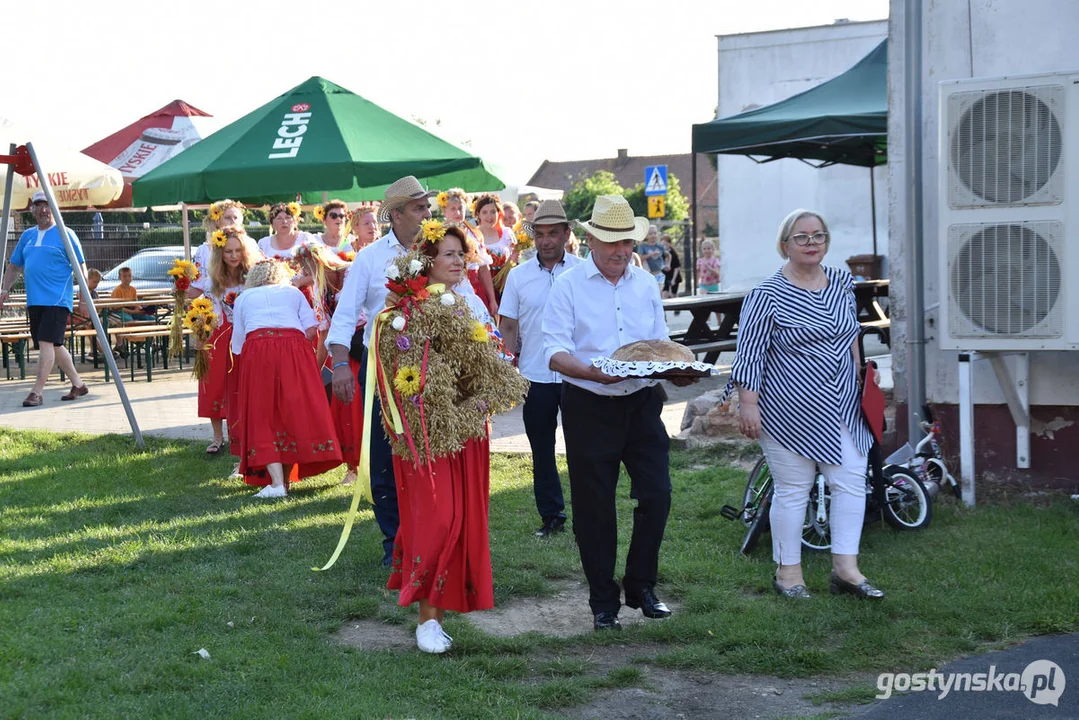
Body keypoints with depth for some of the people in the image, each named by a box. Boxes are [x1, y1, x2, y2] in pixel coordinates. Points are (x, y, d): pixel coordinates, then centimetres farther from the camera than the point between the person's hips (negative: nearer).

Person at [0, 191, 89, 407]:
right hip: (34, 300, 7)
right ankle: (78, 385, 24)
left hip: (57, 300, -7)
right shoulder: (27, 236, 15)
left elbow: (80, 267, -4)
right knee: (54, 345, 11)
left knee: (46, 343, -14)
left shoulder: (65, 235, -2)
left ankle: (37, 392, -13)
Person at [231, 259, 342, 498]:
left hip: (257, 350, 0)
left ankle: (276, 482, -11)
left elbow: (237, 344, 19)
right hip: (295, 349, 0)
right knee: (297, 412, 7)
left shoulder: (243, 298, 26)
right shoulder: (294, 292, 26)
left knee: (263, 417, 1)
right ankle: (284, 478, 5)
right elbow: (311, 329, 11)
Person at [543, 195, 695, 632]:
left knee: (657, 494, 0)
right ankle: (603, 603, 16)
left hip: (641, 403, 4)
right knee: (593, 508, 3)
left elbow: (660, 344, 14)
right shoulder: (569, 285, -3)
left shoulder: (646, 284, 10)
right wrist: (595, 373, -28)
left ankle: (641, 587, 19)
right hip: (588, 407, -3)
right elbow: (555, 353, -10)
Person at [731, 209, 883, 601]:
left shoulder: (841, 282, 9)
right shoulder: (767, 296, -10)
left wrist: (858, 374, 19)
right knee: (792, 490, 1)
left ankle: (846, 568, 9)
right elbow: (750, 353, -10)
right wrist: (748, 405, -14)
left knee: (852, 481, 2)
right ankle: (788, 572, 13)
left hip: (842, 407, 6)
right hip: (792, 413, -6)